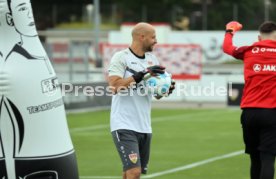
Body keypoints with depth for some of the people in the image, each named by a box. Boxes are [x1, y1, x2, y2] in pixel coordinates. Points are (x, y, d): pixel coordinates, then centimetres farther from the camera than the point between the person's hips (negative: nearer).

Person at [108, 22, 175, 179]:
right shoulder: (121, 57, -8)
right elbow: (114, 85, -21)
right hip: (124, 126, -7)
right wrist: (141, 74, -24)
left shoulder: (152, 59, 12)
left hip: (144, 126, 7)